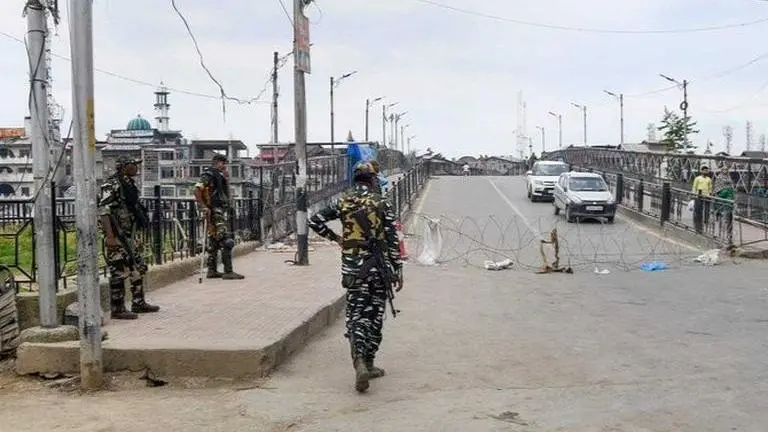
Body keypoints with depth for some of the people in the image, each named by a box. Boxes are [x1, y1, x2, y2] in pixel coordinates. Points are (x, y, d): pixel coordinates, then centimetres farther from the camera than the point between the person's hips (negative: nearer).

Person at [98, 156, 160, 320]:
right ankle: (118, 309, 3)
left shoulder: (129, 185, 15)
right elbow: (103, 211, -21)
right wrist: (110, 236, -29)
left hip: (130, 237, 9)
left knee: (139, 269, 15)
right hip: (117, 238, -9)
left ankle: (139, 304, 26)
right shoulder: (112, 185, -13)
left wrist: (137, 238, 24)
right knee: (119, 273, -5)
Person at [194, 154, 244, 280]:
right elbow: (197, 190, -20)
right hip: (215, 212, -10)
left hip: (222, 211, 10)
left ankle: (212, 271, 16)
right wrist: (204, 207, -22)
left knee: (214, 242, 12)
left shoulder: (219, 175, 19)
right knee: (227, 241, -14)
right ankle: (228, 272, -15)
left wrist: (226, 179, 14)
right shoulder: (208, 175, -9)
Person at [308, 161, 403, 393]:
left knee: (356, 315, 3)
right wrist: (398, 269, 0)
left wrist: (335, 237, 14)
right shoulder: (381, 203, -3)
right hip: (378, 266, -1)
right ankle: (369, 364, 18)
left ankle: (360, 363, -17)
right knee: (374, 315, 11)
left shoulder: (343, 202, 4)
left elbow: (314, 220, 1)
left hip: (352, 266, 1)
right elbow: (392, 239, -6)